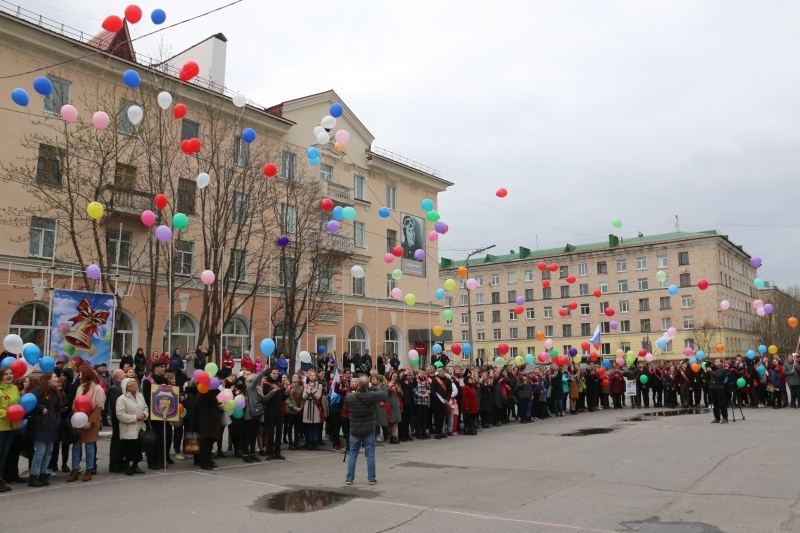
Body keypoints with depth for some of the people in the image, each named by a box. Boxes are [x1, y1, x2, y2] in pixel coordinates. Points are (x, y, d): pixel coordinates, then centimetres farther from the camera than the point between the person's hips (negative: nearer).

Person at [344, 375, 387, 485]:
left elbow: (346, 405, 12)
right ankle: (371, 478, 11)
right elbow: (383, 393, 4)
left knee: (352, 455, 11)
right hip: (369, 431, -1)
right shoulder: (372, 396, -14)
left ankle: (349, 478, 14)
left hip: (355, 431, 1)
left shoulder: (350, 397, -11)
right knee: (370, 455, 7)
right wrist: (373, 388, 10)